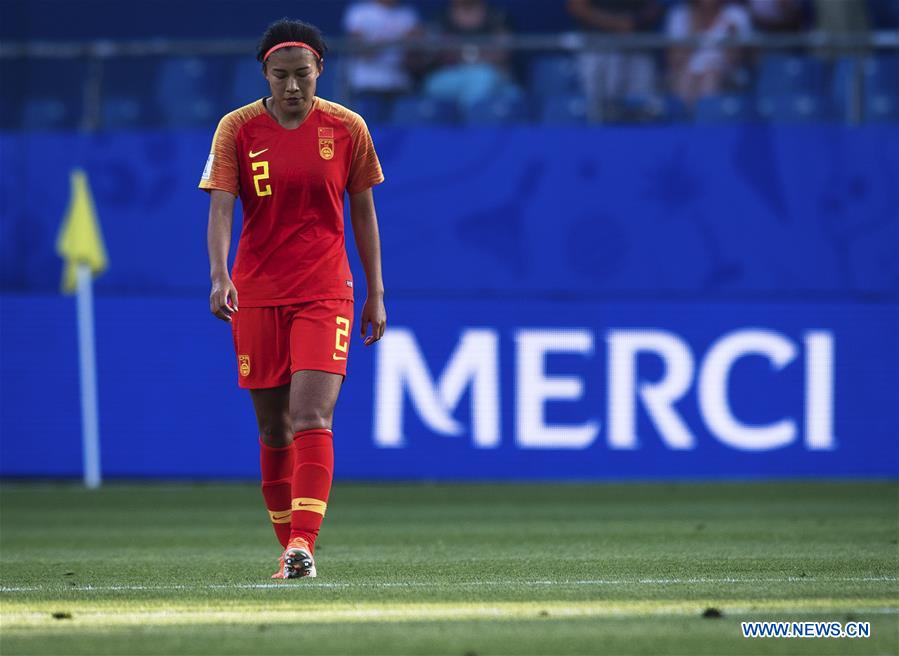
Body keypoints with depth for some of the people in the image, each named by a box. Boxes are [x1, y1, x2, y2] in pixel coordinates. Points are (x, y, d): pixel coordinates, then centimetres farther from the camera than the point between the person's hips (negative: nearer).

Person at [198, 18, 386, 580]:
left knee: (311, 418, -17)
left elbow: (364, 212, 9)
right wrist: (219, 275, -28)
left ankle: (303, 544, -23)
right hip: (256, 295, 1)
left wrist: (376, 294, 10)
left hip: (325, 292, -1)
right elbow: (220, 207, -11)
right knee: (273, 431, 7)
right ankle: (290, 545, 20)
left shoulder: (347, 128, 0)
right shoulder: (238, 129, -3)